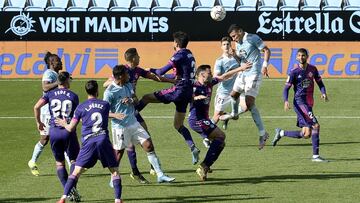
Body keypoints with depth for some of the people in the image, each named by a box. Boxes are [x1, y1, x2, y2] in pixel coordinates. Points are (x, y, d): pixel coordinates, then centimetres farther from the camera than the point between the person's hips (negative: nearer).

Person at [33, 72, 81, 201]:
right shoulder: (73, 96, 3)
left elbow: (36, 107, -6)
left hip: (54, 131, 1)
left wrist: (38, 122, 8)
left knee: (59, 162, 13)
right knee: (74, 160, 10)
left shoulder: (50, 94, 5)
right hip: (68, 131, -1)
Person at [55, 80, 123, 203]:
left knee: (76, 172, 3)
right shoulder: (105, 105, 8)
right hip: (104, 140, 0)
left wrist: (64, 124, 30)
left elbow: (71, 128, 8)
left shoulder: (81, 107, 4)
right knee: (114, 171, 8)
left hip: (88, 142, 0)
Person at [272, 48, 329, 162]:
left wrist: (323, 93, -5)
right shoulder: (294, 72, -5)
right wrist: (286, 101, -22)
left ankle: (281, 133, 24)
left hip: (309, 104, 6)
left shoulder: (313, 69, 8)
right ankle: (315, 156, -12)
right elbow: (286, 88, -4)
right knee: (316, 126, -18)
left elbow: (320, 83, 16)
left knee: (306, 135, 6)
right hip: (299, 102, -6)